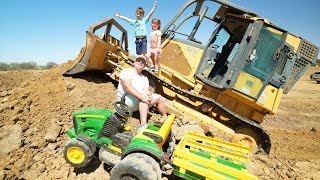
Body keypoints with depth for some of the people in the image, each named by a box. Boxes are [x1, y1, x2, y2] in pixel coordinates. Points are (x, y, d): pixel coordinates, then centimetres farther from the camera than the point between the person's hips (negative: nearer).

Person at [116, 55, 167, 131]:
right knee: (144, 98, -32)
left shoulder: (145, 78, 17)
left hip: (138, 104, 7)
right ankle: (143, 125, -43)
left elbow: (146, 92, 4)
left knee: (159, 98, -1)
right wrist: (141, 96, -31)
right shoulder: (126, 71, -2)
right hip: (124, 101, -7)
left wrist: (148, 94, -23)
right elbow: (127, 87, -19)